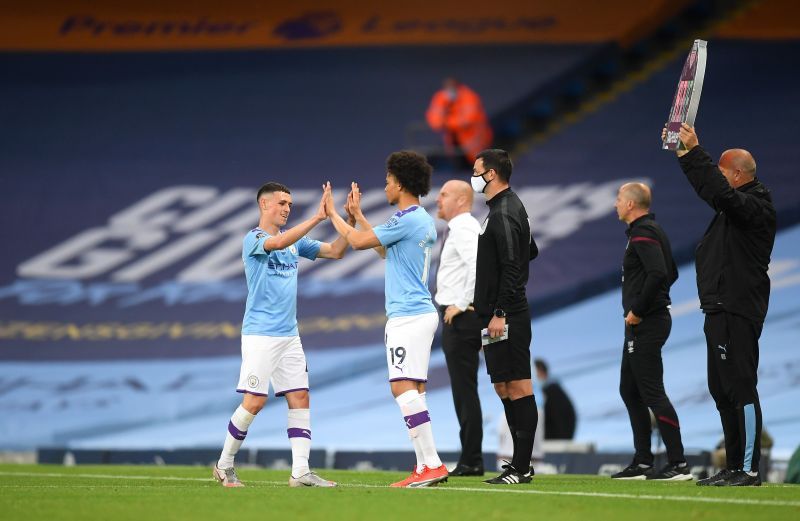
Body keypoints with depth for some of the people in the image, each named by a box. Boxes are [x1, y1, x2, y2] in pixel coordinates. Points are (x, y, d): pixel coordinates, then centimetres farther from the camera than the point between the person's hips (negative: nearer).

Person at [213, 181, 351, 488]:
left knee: (300, 399, -1)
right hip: (260, 334, -7)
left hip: (289, 335, 7)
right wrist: (317, 217, -34)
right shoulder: (253, 239, -8)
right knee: (254, 402, -8)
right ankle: (224, 465, 8)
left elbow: (335, 252, 10)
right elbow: (278, 242, -29)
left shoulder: (295, 241, 13)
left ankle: (300, 471, -3)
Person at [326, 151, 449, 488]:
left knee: (403, 387, -14)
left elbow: (358, 242, -8)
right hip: (419, 312, 10)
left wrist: (333, 214, 8)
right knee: (412, 390, 9)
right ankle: (425, 466, 8)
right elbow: (383, 249, 29)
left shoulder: (406, 220, -15)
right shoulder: (424, 221, 16)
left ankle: (432, 464, -20)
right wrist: (357, 214, 35)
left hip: (408, 316, -10)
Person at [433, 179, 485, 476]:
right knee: (462, 389, 11)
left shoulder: (463, 228, -13)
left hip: (460, 316, -11)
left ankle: (471, 462, -10)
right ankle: (470, 459, 13)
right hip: (455, 316, 11)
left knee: (465, 389, -10)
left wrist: (462, 304, -23)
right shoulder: (459, 228, 19)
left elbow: (477, 265, -28)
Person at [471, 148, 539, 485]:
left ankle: (521, 467, -9)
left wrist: (500, 313, -23)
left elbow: (512, 266, -21)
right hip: (498, 314, 11)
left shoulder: (504, 214, -15)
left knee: (517, 387, -9)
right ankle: (520, 464, 15)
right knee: (504, 387, 12)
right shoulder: (506, 208, 17)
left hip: (507, 316, -11)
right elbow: (531, 252, 28)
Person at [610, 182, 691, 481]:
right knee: (629, 390, 15)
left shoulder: (643, 233, -14)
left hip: (645, 324, -11)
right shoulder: (652, 230, 17)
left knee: (652, 393, -10)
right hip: (640, 326, 11)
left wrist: (638, 310, -20)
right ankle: (642, 462, 17)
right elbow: (670, 273, 25)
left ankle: (678, 464, -10)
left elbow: (658, 273, -28)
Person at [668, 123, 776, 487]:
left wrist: (695, 151, -25)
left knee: (740, 388, -12)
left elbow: (721, 192, -29)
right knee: (722, 390, 13)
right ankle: (734, 468, 17)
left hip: (737, 313, -11)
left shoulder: (755, 207, -12)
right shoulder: (737, 204, 17)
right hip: (721, 309, 11)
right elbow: (708, 188, 31)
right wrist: (684, 153, 24)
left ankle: (750, 470, -13)